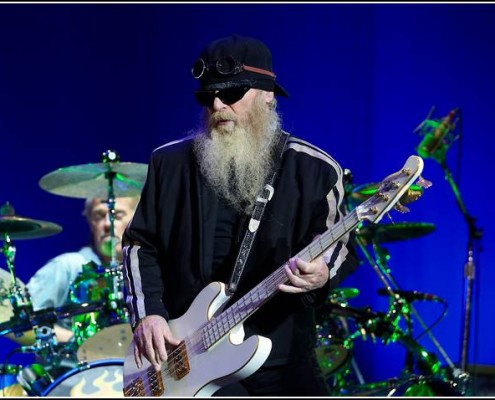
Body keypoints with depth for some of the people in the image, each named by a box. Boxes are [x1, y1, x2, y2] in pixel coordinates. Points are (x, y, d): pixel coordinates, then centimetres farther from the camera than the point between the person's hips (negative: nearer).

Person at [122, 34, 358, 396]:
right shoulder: (171, 162, 6)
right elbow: (141, 243, 10)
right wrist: (147, 312, -4)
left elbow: (339, 243, 0)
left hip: (281, 356, 1)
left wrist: (321, 273, -23)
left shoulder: (314, 169, 1)